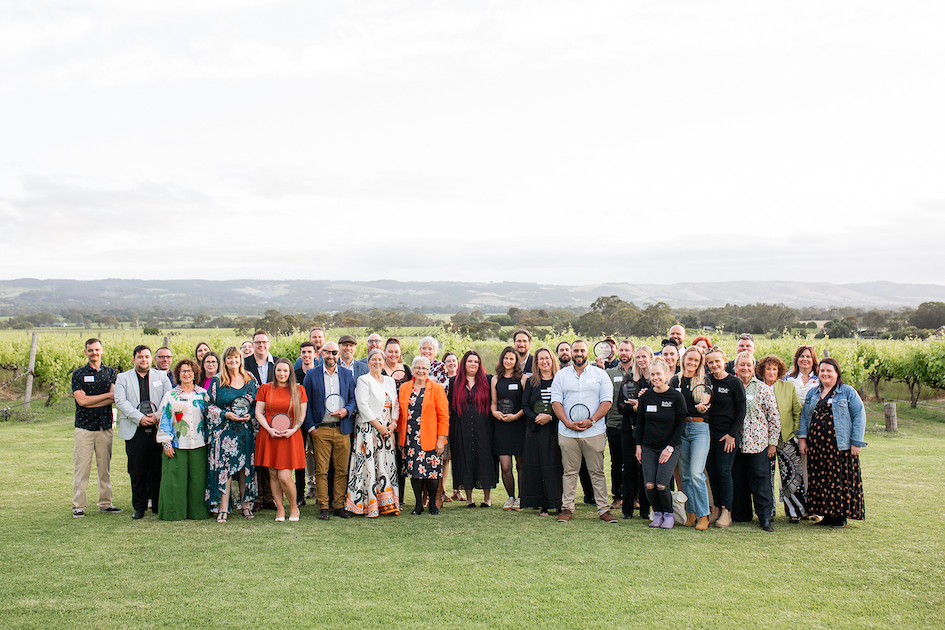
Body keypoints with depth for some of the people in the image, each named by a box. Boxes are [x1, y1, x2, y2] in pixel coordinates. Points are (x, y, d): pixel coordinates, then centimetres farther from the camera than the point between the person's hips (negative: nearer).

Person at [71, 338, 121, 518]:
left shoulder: (111, 373, 11)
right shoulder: (78, 374, 4)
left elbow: (114, 398, -3)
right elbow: (81, 400, -8)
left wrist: (91, 402, -12)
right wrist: (106, 395, -5)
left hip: (105, 426, 2)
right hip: (84, 427, -2)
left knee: (105, 466, 6)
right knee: (81, 467, -4)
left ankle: (105, 503, 13)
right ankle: (78, 506, 0)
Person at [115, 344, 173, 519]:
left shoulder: (162, 376, 13)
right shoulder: (123, 378, 11)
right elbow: (121, 401, -2)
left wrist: (157, 416, -13)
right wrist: (139, 418, -14)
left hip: (158, 430, 0)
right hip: (134, 431, 0)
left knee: (158, 471, 2)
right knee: (137, 472, 2)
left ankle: (158, 505, 13)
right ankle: (139, 507, 13)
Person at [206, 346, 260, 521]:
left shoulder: (251, 380, 9)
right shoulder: (217, 382, 4)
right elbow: (209, 405, 3)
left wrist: (251, 416, -4)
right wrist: (225, 414, -11)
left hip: (246, 430, 2)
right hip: (225, 431, -2)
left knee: (246, 467, 3)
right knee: (224, 468, -8)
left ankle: (246, 503, 14)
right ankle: (223, 508, -6)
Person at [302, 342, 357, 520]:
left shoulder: (347, 374, 11)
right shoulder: (312, 375, 5)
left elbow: (353, 399, 14)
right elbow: (306, 403, 5)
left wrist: (346, 410, -7)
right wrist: (310, 427, -3)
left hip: (342, 429, 2)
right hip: (320, 429, -2)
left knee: (342, 470, 3)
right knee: (321, 470, -2)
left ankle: (339, 506, 11)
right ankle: (323, 507, 4)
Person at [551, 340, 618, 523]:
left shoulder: (600, 375, 7)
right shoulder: (561, 375, 10)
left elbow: (607, 401, 1)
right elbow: (556, 401, 4)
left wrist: (592, 420, -12)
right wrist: (568, 423, -10)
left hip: (594, 432, -1)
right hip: (567, 432, 1)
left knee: (597, 472, 2)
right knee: (569, 472, 5)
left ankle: (604, 509, 7)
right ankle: (567, 508, 12)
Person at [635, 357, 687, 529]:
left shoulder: (676, 397, -6)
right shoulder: (646, 396, 2)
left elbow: (681, 425, -4)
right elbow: (640, 422, 10)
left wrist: (670, 447, -9)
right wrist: (638, 445, 5)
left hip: (670, 447, -3)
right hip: (648, 447, 3)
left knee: (661, 485, -12)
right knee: (649, 485, -8)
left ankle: (669, 514, 12)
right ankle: (657, 513, 16)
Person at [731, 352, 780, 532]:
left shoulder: (763, 389, 0)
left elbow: (774, 417, 0)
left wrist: (773, 442, -4)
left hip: (758, 442, -3)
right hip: (736, 442, 3)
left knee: (760, 480, -4)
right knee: (738, 480, 8)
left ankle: (765, 518, 3)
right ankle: (741, 515, 19)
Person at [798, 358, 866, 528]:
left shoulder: (848, 392, 1)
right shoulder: (812, 393, 15)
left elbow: (859, 416, -2)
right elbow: (804, 416, 18)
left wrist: (856, 442, -8)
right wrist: (802, 438, 6)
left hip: (840, 446, -4)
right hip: (816, 446, 4)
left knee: (840, 479, -2)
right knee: (820, 480, 4)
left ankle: (841, 515, 9)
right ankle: (827, 514, 14)